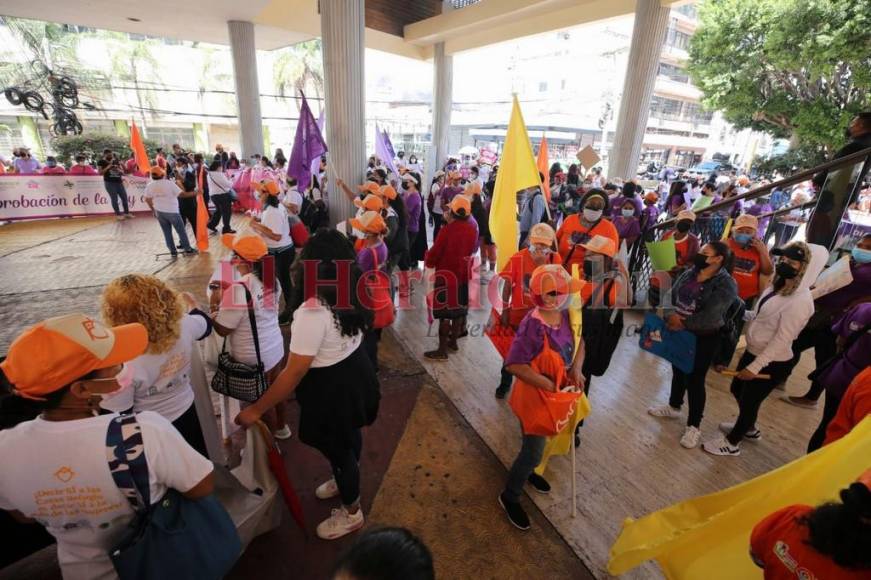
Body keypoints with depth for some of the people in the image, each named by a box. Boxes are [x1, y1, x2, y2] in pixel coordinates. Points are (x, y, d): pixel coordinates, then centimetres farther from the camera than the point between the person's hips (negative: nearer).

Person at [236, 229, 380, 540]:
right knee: (349, 437, 31)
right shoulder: (352, 293, -9)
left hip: (332, 389, -8)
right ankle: (346, 480, 61)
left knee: (337, 448, 18)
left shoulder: (312, 311, -33)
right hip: (356, 374, 8)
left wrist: (256, 409, -16)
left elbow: (294, 372, -28)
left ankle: (351, 513, 43)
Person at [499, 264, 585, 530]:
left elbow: (579, 341, 6)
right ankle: (510, 496, 29)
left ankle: (527, 471, 55)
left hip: (560, 389, 8)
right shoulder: (534, 327, -33)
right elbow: (514, 365, -33)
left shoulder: (564, 314, -10)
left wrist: (576, 368, -10)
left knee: (539, 442, 28)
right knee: (533, 449, 6)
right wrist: (548, 385, -27)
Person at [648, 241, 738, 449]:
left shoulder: (726, 285, -18)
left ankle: (694, 426, 20)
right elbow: (671, 295, -3)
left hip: (703, 339, -6)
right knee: (678, 370, 21)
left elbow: (709, 317, -25)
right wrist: (670, 315, -21)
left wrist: (682, 323, -16)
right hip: (679, 332, 6)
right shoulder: (689, 273, 1)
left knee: (695, 379, 3)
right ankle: (674, 406, 44)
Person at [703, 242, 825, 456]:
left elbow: (782, 340, -25)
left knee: (749, 401, 9)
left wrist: (755, 367, -23)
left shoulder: (800, 301, -25)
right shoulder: (779, 286, 2)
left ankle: (732, 443, 30)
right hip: (753, 352, 9)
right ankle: (749, 428, 50)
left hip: (771, 363, -9)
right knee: (737, 390, 25)